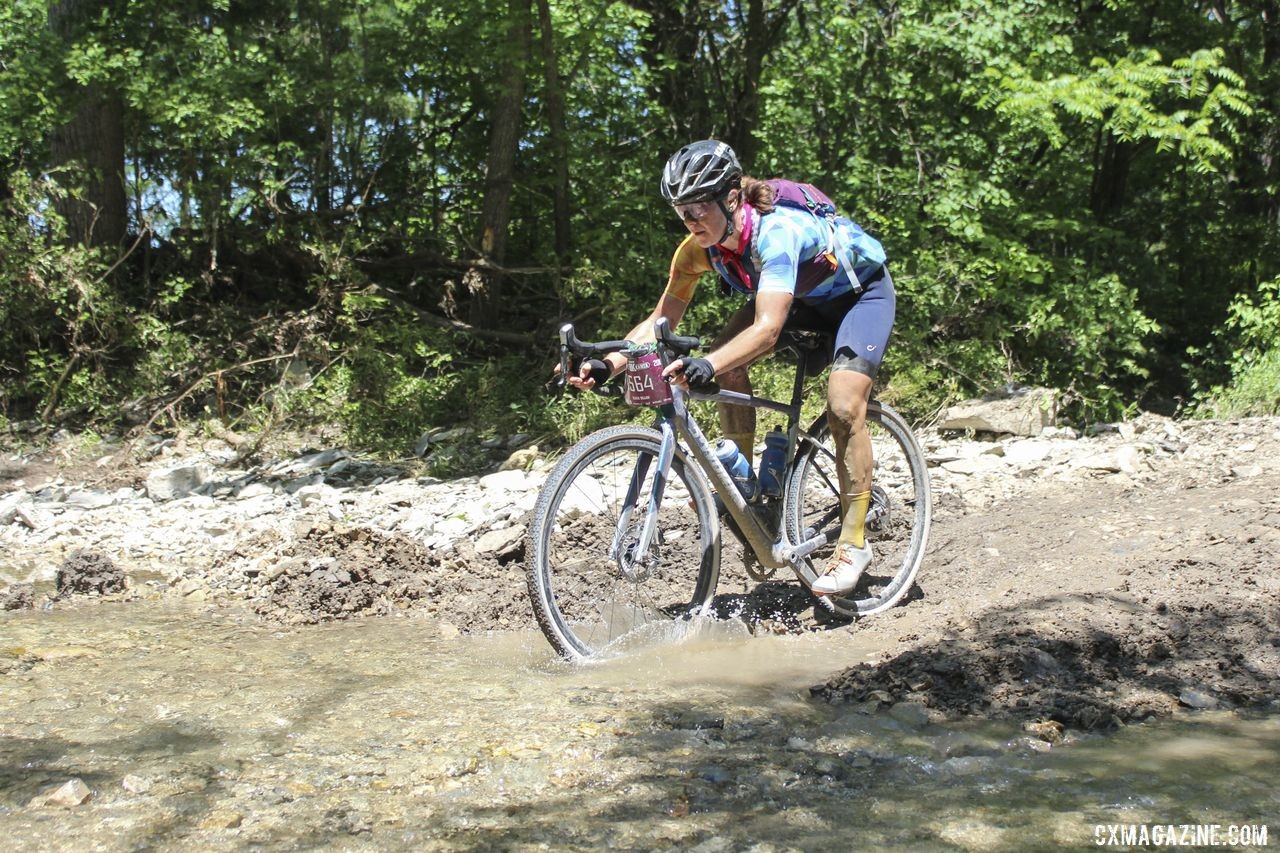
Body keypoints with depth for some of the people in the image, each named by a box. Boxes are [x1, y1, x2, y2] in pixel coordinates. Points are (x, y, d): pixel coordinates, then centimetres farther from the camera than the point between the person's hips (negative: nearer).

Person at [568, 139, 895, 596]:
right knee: (726, 365, -16)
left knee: (844, 406, -24)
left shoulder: (776, 231, -39)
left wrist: (708, 366, -67)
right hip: (803, 297, 7)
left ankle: (854, 542, -12)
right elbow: (660, 319, -15)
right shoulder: (699, 248, -19)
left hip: (861, 290, -7)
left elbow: (768, 329, -50)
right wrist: (609, 365, -31)